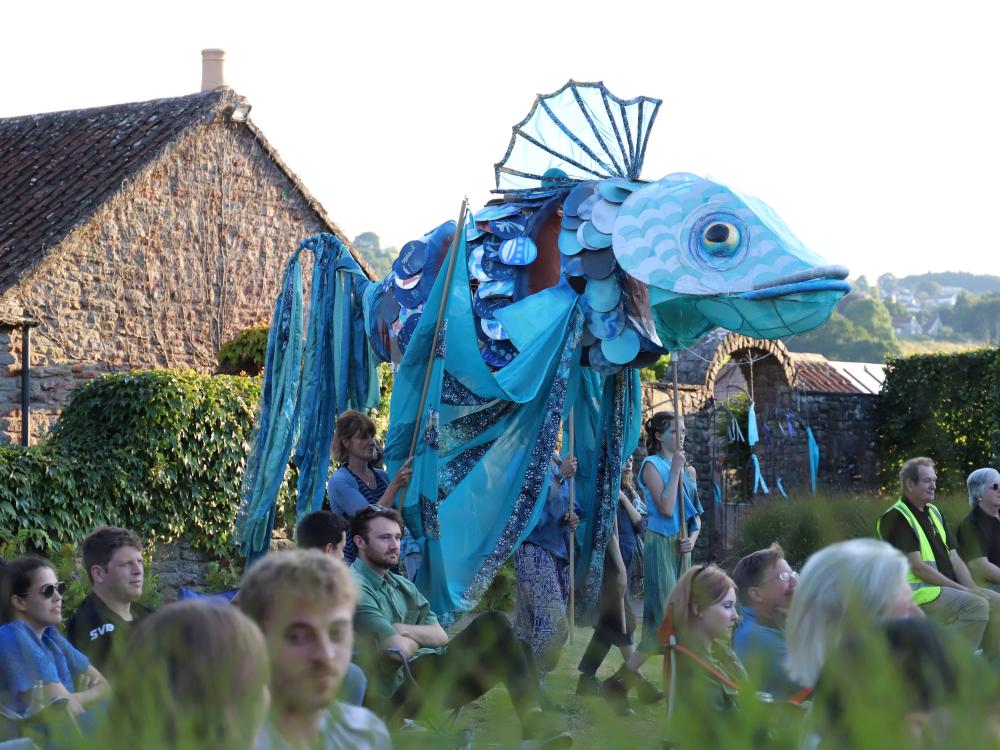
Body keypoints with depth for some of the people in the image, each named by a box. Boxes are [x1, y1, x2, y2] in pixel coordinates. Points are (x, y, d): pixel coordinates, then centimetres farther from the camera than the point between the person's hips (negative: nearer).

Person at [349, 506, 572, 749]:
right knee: (492, 623, -19)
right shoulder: (356, 587, -10)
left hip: (433, 674, 9)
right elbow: (399, 650, -19)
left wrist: (405, 631, -6)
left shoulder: (403, 585, 20)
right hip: (399, 692, -9)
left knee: (516, 648, -5)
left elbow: (441, 636, 11)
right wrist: (417, 637, 3)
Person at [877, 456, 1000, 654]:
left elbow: (954, 558, 16)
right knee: (976, 605, -27)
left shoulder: (933, 513, 19)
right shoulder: (897, 518, -10)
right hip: (918, 592, -9)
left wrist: (971, 588, -3)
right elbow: (917, 567, -16)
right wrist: (962, 590, -16)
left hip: (947, 588, 9)